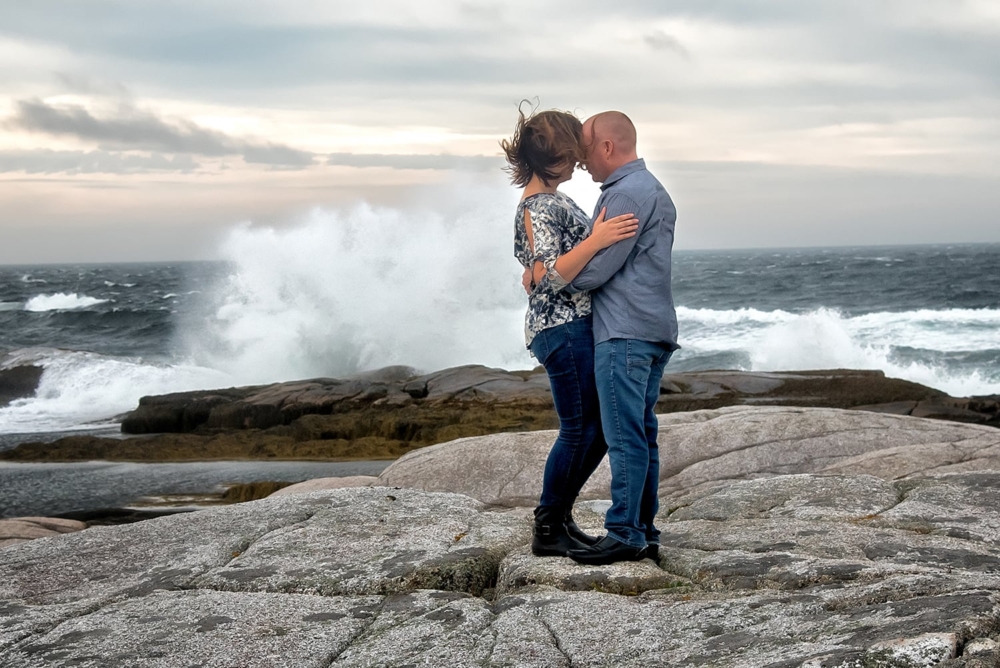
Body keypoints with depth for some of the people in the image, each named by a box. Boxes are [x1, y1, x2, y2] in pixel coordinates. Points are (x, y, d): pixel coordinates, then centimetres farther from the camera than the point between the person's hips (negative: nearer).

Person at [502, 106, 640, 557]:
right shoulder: (538, 207, -16)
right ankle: (547, 531, 8)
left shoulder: (550, 199, 15)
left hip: (578, 328, 10)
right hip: (562, 330, -10)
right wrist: (596, 240, -31)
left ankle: (559, 517, 22)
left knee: (598, 427, 13)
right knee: (577, 430, -3)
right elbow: (548, 275, -25)